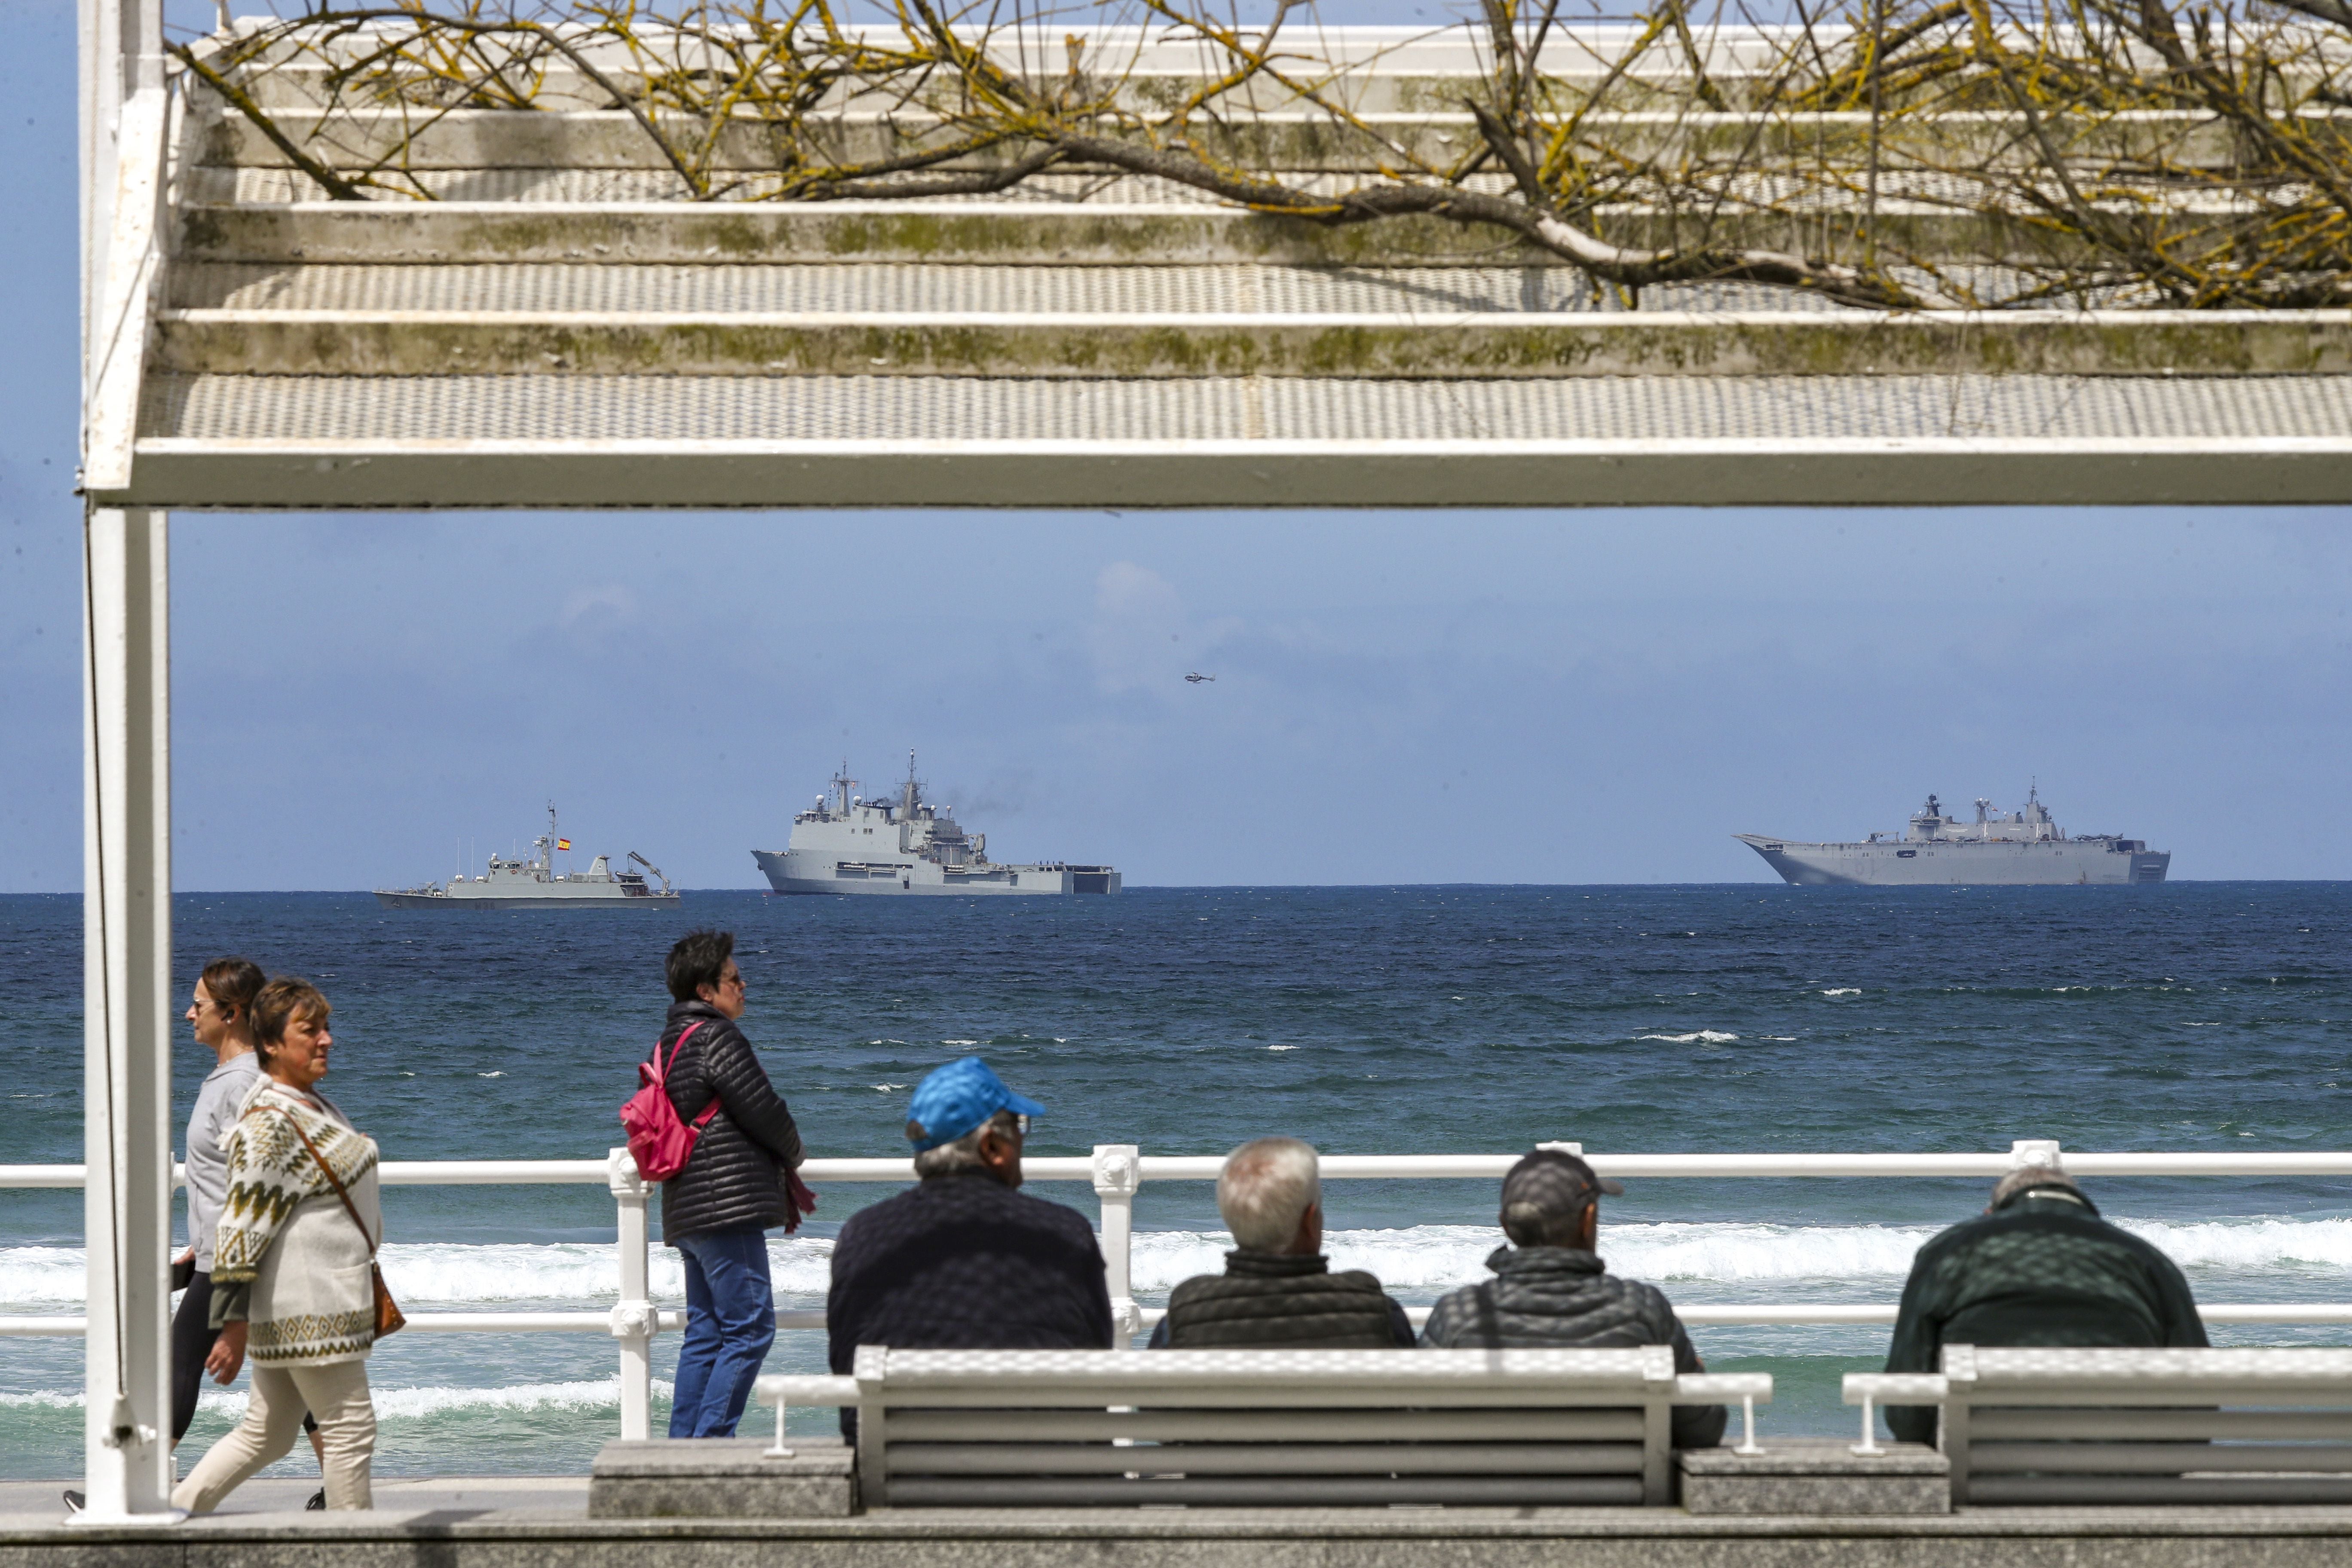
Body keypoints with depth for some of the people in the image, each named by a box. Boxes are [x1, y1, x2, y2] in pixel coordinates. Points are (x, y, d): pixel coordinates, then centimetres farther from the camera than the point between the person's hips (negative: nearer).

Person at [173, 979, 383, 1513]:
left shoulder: (310, 1105, 15)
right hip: (305, 1308, -10)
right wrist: (233, 1326, -21)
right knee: (350, 1428, -3)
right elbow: (242, 1224, -19)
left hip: (326, 1298, 10)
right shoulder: (269, 1122, -16)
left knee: (264, 1436, 12)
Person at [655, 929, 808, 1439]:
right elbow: (765, 1112, -11)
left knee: (705, 1332, 12)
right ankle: (711, 1441, -13)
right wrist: (792, 1158, 11)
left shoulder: (668, 1045, 19)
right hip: (729, 1206, -10)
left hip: (687, 1213, 10)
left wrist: (783, 1181, 20)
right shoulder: (718, 1039, -11)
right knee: (749, 1329, -9)